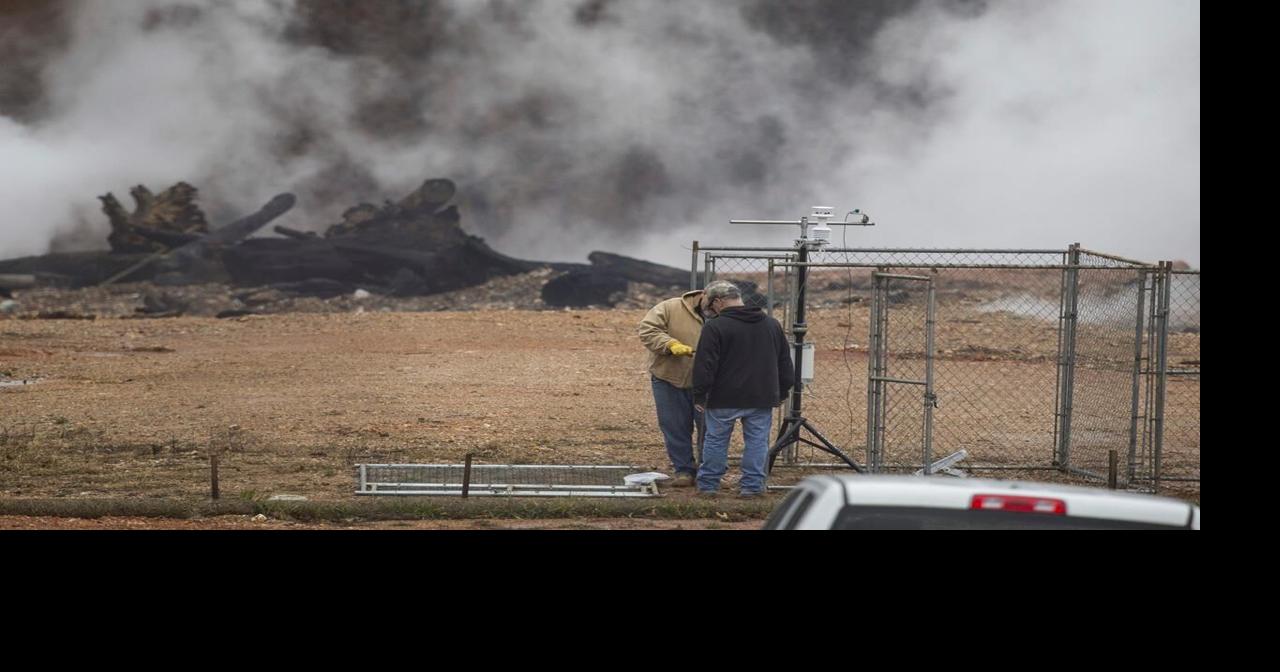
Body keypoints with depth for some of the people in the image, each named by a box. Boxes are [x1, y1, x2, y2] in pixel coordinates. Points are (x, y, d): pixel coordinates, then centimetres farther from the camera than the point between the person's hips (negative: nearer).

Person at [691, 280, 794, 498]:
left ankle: (708, 485, 13)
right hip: (762, 398, 4)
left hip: (724, 399, -4)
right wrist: (782, 392, 22)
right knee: (757, 441, 8)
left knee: (716, 441, 8)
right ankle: (752, 486, 6)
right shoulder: (772, 325, 9)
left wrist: (699, 396, -4)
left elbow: (705, 366, -11)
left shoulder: (715, 328, -10)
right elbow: (785, 363, 15)